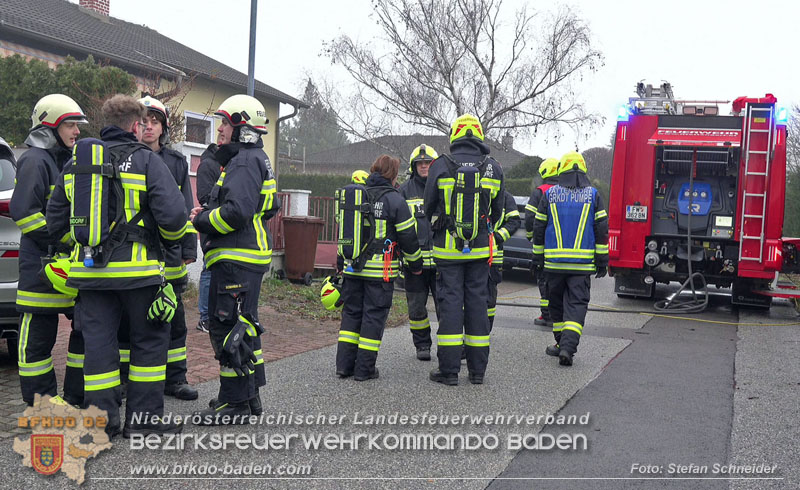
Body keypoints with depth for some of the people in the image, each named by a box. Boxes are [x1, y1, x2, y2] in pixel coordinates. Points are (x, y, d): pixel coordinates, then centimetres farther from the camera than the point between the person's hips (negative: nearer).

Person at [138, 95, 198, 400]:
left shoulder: (177, 163, 12)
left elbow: (185, 209, 13)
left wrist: (189, 250, 6)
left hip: (169, 256, 3)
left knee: (173, 320, 8)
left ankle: (175, 379, 18)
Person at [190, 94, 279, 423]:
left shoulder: (245, 161, -14)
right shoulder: (254, 159, 20)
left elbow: (237, 211, -25)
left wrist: (202, 220, -11)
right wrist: (209, 212, 12)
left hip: (237, 260, -11)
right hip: (243, 257, 11)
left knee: (228, 327, -5)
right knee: (242, 326, 18)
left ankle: (235, 403, 2)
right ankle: (249, 395, 28)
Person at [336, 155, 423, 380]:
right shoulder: (394, 200, -6)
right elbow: (408, 236, -5)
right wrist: (416, 264, 8)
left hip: (353, 268, 5)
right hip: (381, 269, -5)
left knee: (351, 313, 13)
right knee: (374, 315, 2)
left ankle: (344, 364, 12)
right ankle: (364, 368, 4)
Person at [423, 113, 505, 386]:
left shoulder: (440, 166, -5)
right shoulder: (494, 169, 2)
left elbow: (429, 207, 1)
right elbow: (497, 212, 9)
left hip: (448, 248, -2)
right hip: (480, 249, 2)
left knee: (450, 302, 1)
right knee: (477, 301, 8)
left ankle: (449, 370, 1)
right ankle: (477, 369, 12)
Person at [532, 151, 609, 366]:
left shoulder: (549, 195, 4)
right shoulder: (593, 195, 2)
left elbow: (539, 228, 7)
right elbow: (601, 229, 0)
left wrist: (538, 256, 16)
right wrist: (602, 260, 5)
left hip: (554, 261, 1)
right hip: (583, 263, -1)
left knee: (557, 302, 14)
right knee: (577, 304, -2)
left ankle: (562, 344, 23)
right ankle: (568, 346, -16)